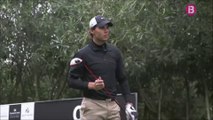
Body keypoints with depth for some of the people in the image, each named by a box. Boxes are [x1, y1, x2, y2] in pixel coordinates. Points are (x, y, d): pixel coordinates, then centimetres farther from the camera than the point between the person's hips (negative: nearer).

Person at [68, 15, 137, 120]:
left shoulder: (115, 52, 9)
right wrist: (91, 85, -21)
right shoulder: (83, 54, -6)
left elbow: (122, 79, 15)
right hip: (92, 106, -5)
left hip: (112, 105, 5)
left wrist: (128, 102, 6)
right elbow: (72, 81, -5)